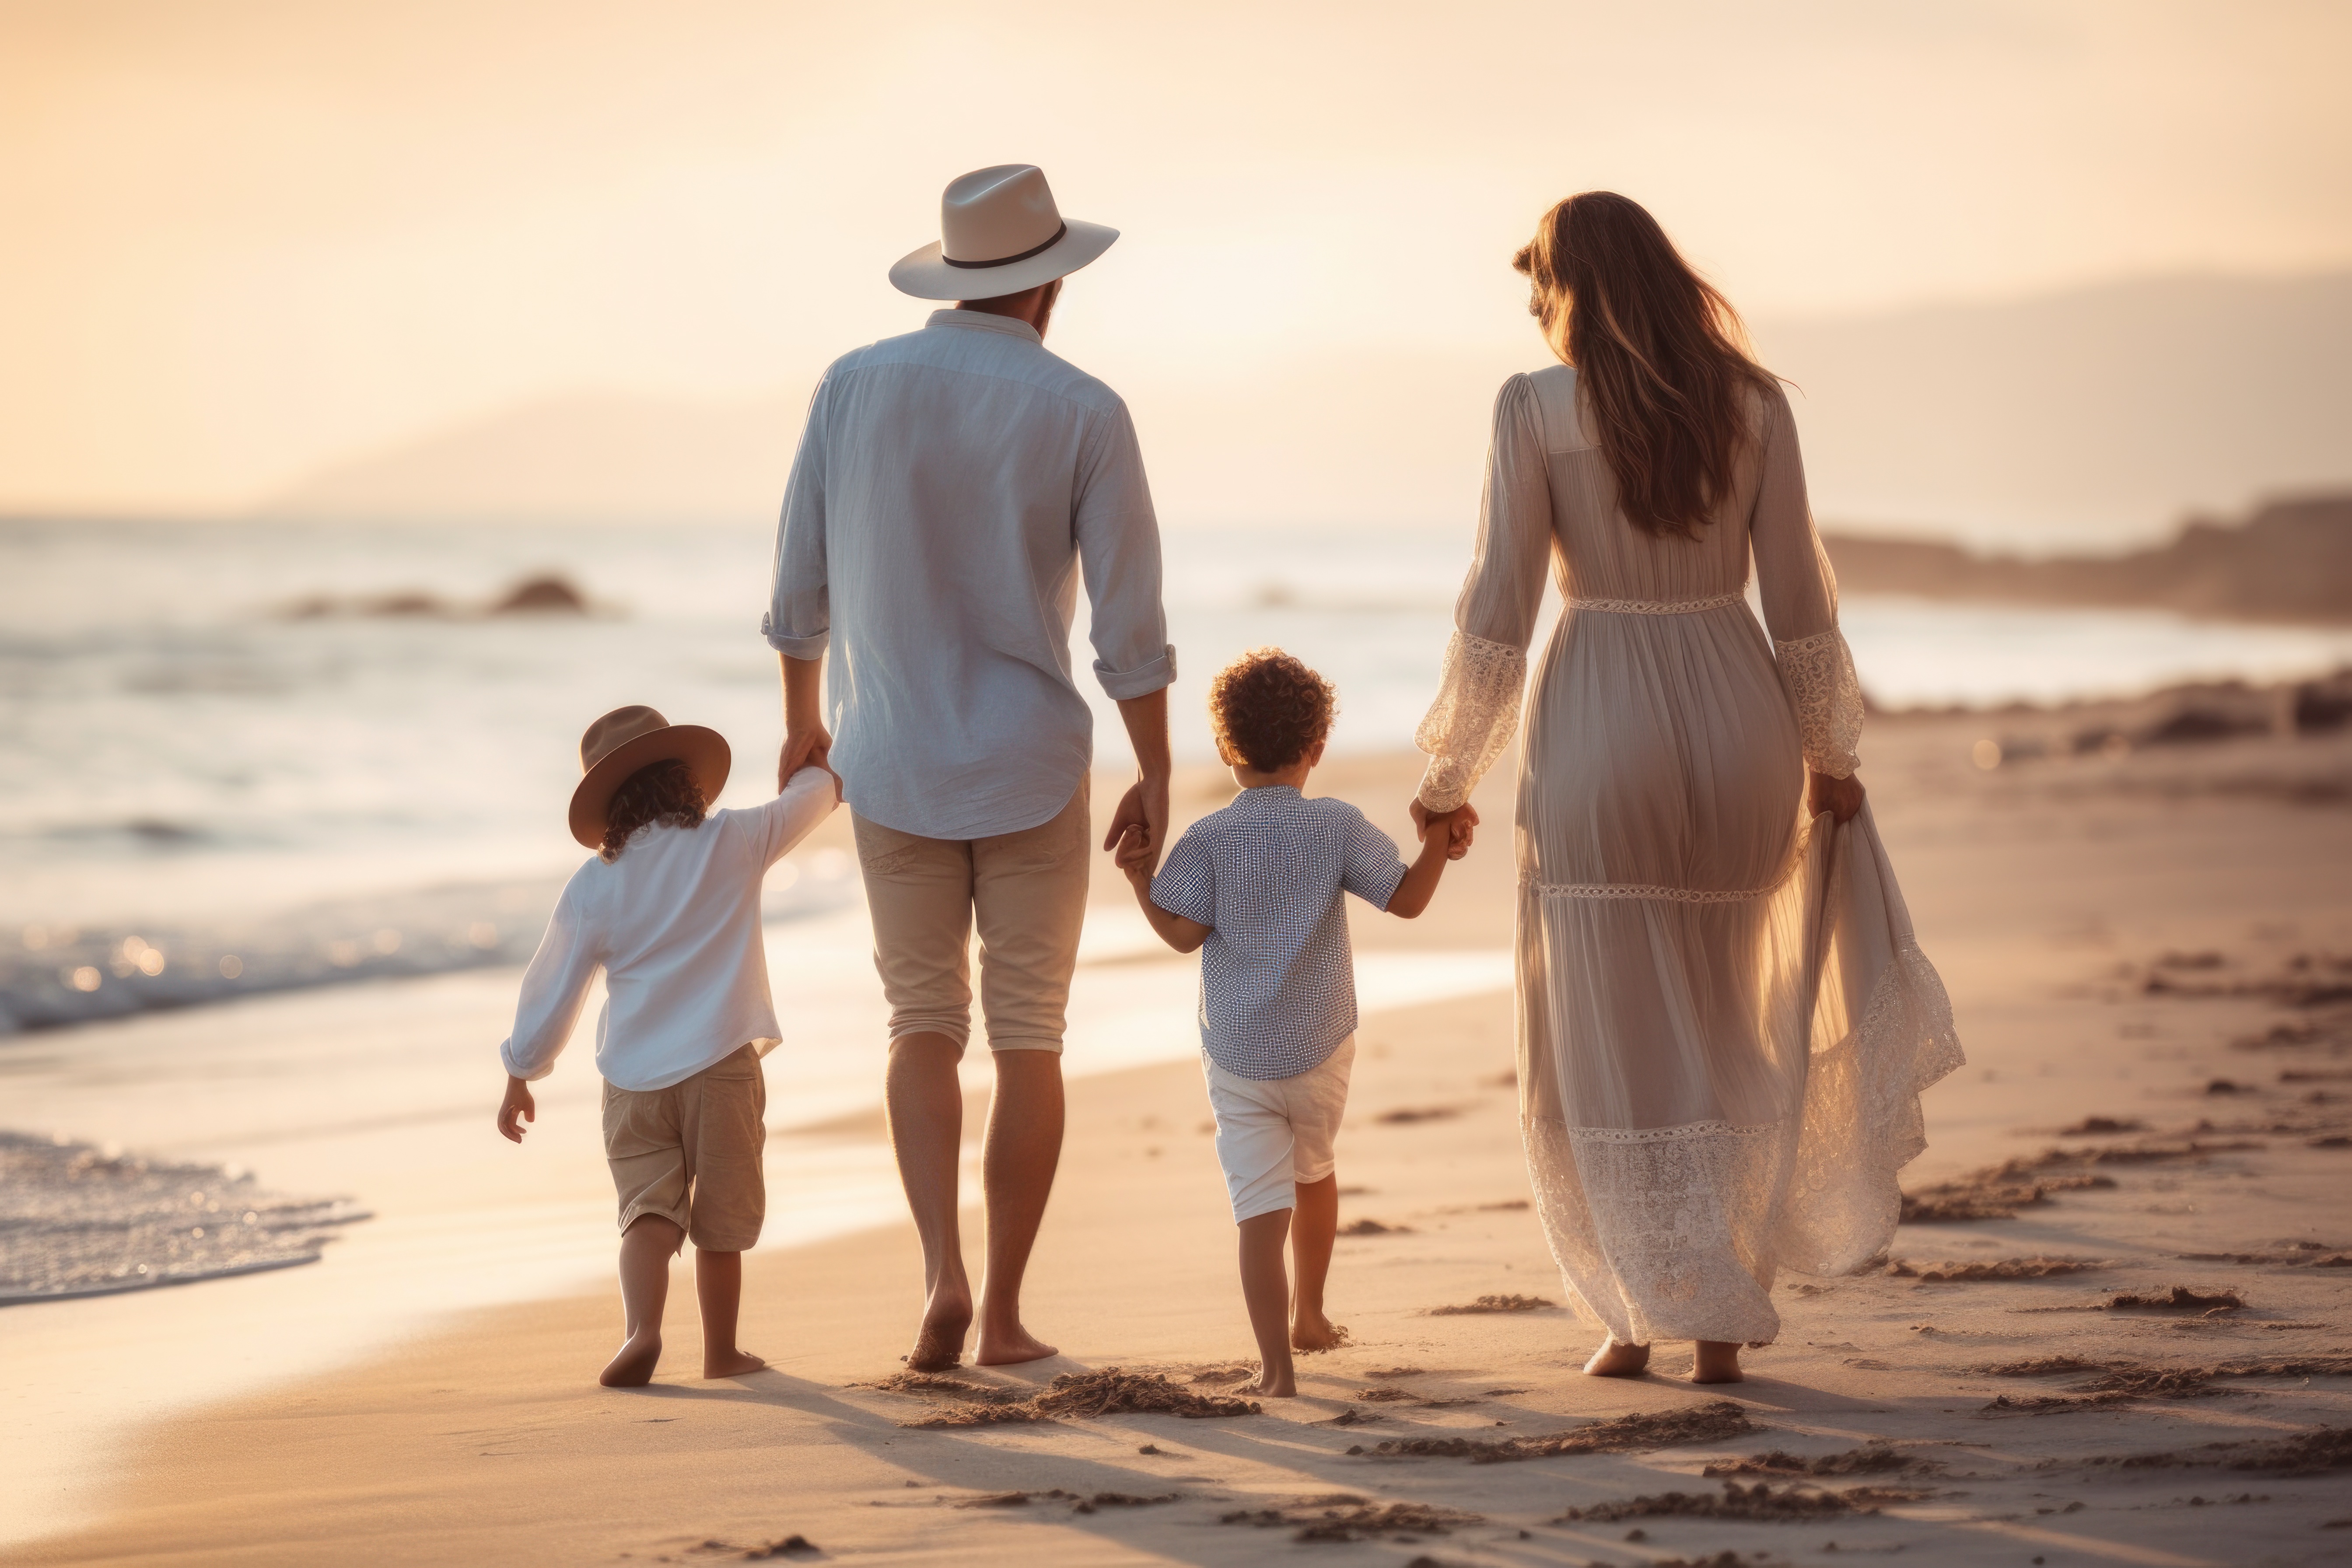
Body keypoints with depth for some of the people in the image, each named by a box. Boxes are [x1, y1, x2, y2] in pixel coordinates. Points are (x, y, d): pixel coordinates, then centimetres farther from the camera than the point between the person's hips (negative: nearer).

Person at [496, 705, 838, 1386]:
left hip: (632, 1080, 1)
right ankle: (721, 1351, 18)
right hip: (721, 1064, -1)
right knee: (720, 1221, 10)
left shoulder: (590, 887, 3)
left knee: (649, 1211, -2)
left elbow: (551, 991, 9)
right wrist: (824, 774, 42)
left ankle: (642, 1329, -25)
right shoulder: (735, 842, 1)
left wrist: (520, 1075, 20)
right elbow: (809, 797, 19)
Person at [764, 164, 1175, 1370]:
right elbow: (1130, 618, -10)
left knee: (923, 1024, 14)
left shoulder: (854, 387, -2)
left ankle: (943, 1276, -4)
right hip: (1033, 767, -2)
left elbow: (802, 579, 4)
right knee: (1028, 1038, 10)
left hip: (893, 762, 2)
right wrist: (1155, 781, -1)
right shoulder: (1084, 412, -9)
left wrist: (803, 718, 19)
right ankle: (1004, 1314, 12)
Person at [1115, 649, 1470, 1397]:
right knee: (1315, 1174, 28)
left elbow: (1183, 934, -11)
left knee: (1260, 1211, -6)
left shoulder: (1209, 839, -8)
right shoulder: (1338, 826, -5)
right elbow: (1407, 899, -5)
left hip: (1237, 1060, -2)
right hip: (1320, 1051, 2)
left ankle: (1276, 1368, -18)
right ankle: (1310, 1316, 44)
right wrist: (1438, 843, 8)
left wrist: (1138, 877, 0)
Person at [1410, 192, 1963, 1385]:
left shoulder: (1537, 407, -7)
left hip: (1597, 731, -3)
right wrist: (1829, 755, 16)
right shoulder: (1752, 403, 2)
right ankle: (1712, 1319, 17)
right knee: (1714, 1027, 18)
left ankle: (1651, 1314, 1)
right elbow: (1797, 599, 3)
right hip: (1737, 720, 4)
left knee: (1617, 1049, 6)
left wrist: (1447, 775, 0)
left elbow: (1498, 610, -9)